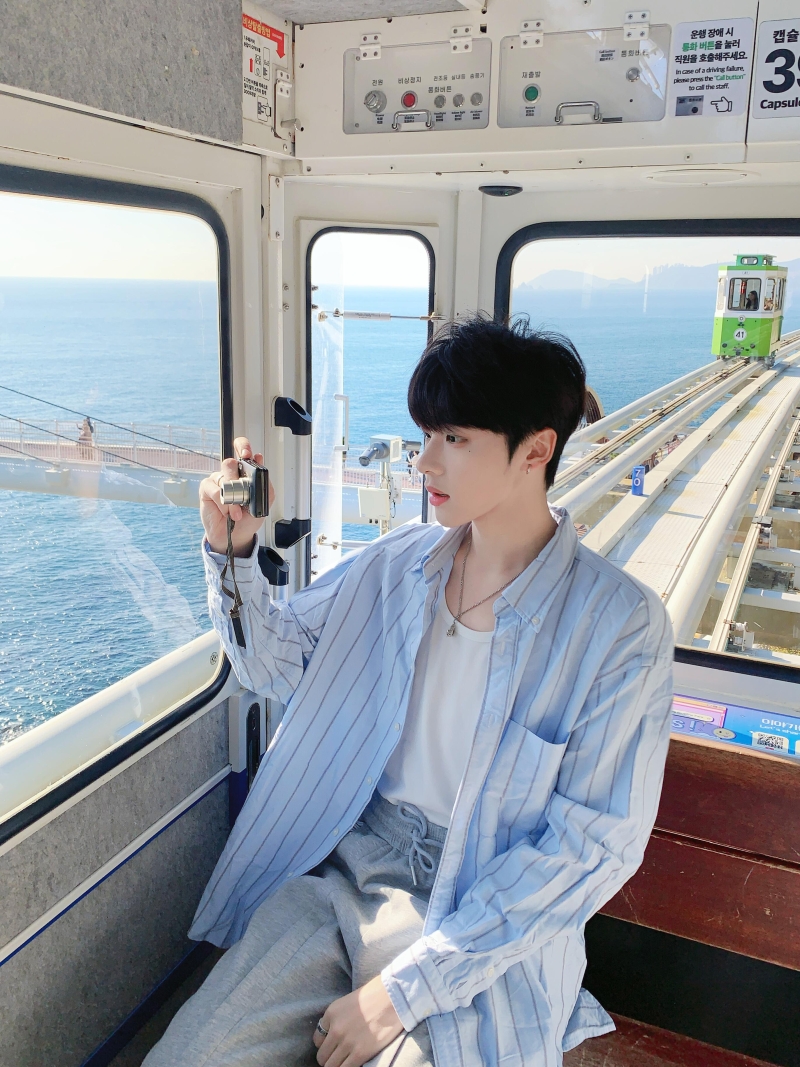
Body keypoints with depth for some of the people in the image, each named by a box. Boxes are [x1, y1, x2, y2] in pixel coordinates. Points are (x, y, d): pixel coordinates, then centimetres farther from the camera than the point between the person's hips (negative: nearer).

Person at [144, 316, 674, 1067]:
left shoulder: (619, 625, -14)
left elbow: (591, 845, -13)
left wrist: (407, 986, -16)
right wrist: (234, 552, -8)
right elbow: (278, 666, 11)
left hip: (483, 927, -3)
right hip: (341, 871, 4)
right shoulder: (398, 563, 0)